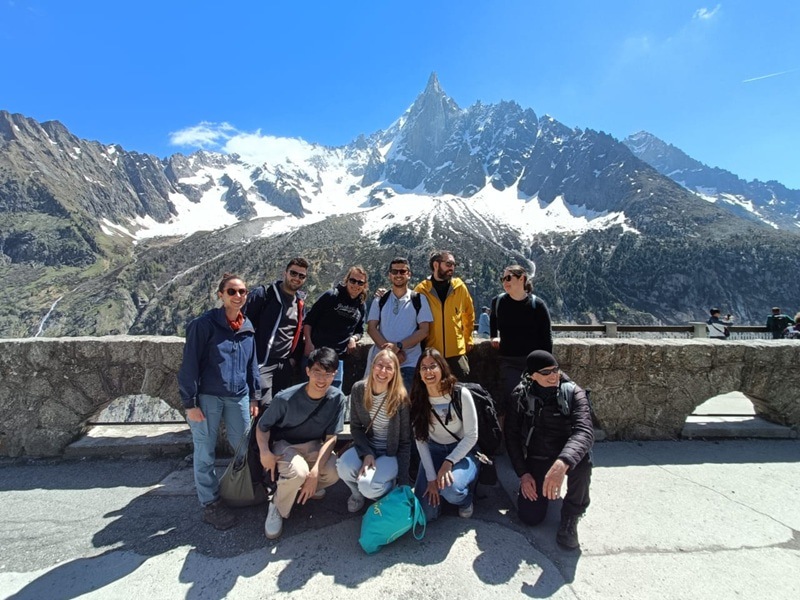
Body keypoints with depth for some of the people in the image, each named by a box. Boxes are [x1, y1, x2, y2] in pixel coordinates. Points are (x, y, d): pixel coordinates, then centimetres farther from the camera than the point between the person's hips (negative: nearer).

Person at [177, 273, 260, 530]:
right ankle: (210, 503, 23)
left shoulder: (248, 327, 6)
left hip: (238, 397, 5)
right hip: (207, 397, -5)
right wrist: (189, 403, -11)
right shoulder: (204, 324, -11)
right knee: (205, 453, 7)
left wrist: (254, 397, 14)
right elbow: (189, 365, -10)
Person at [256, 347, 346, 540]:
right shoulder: (285, 398, -27)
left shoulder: (337, 398, -20)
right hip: (284, 444, -3)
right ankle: (277, 508, -1)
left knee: (334, 472, -25)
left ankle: (309, 488, 11)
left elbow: (331, 438, -14)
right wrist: (264, 451, -30)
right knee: (298, 472, -34)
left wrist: (315, 471, -26)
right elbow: (262, 427, -10)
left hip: (313, 445, 3)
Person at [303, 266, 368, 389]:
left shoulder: (361, 307, 8)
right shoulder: (331, 296, -7)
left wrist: (353, 338, -3)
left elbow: (359, 331, 19)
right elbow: (309, 320, -5)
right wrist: (308, 343, -13)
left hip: (338, 357, 4)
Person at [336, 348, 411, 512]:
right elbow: (355, 427, -1)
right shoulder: (358, 389, -10)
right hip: (366, 446, 3)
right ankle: (357, 493, 8)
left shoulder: (401, 397, -18)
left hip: (391, 453, -3)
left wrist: (403, 482, -12)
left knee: (367, 486, -28)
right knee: (344, 466, -29)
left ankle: (391, 485, 10)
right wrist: (367, 453, -19)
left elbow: (405, 441, -11)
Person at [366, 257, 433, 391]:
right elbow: (371, 328, 2)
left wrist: (398, 346, -14)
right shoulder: (380, 301, 10)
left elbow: (424, 330, -2)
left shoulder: (419, 299, 5)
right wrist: (390, 349, -13)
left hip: (410, 364, -1)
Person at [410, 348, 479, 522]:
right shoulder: (417, 399, -10)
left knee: (450, 489, -34)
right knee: (425, 514, -11)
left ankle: (465, 499, 3)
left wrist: (449, 462, -23)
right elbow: (420, 440, -7)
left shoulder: (461, 394, -19)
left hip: (461, 452, -2)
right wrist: (431, 477, -13)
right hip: (433, 452, 3)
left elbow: (472, 436, -14)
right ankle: (438, 488, 22)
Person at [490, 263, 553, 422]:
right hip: (509, 361, 1)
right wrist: (494, 336, 17)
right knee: (510, 400, -6)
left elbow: (546, 337, -3)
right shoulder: (498, 301, 0)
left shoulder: (537, 304, -6)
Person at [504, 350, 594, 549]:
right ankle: (540, 489, 22)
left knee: (582, 457, -36)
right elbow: (511, 435, -2)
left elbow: (585, 432, -31)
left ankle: (571, 515, -9)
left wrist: (562, 464, -49)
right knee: (530, 517, -13)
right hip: (535, 460, 1)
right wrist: (522, 473, -11)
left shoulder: (573, 393, -15)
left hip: (566, 458, -1)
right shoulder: (521, 396, -8)